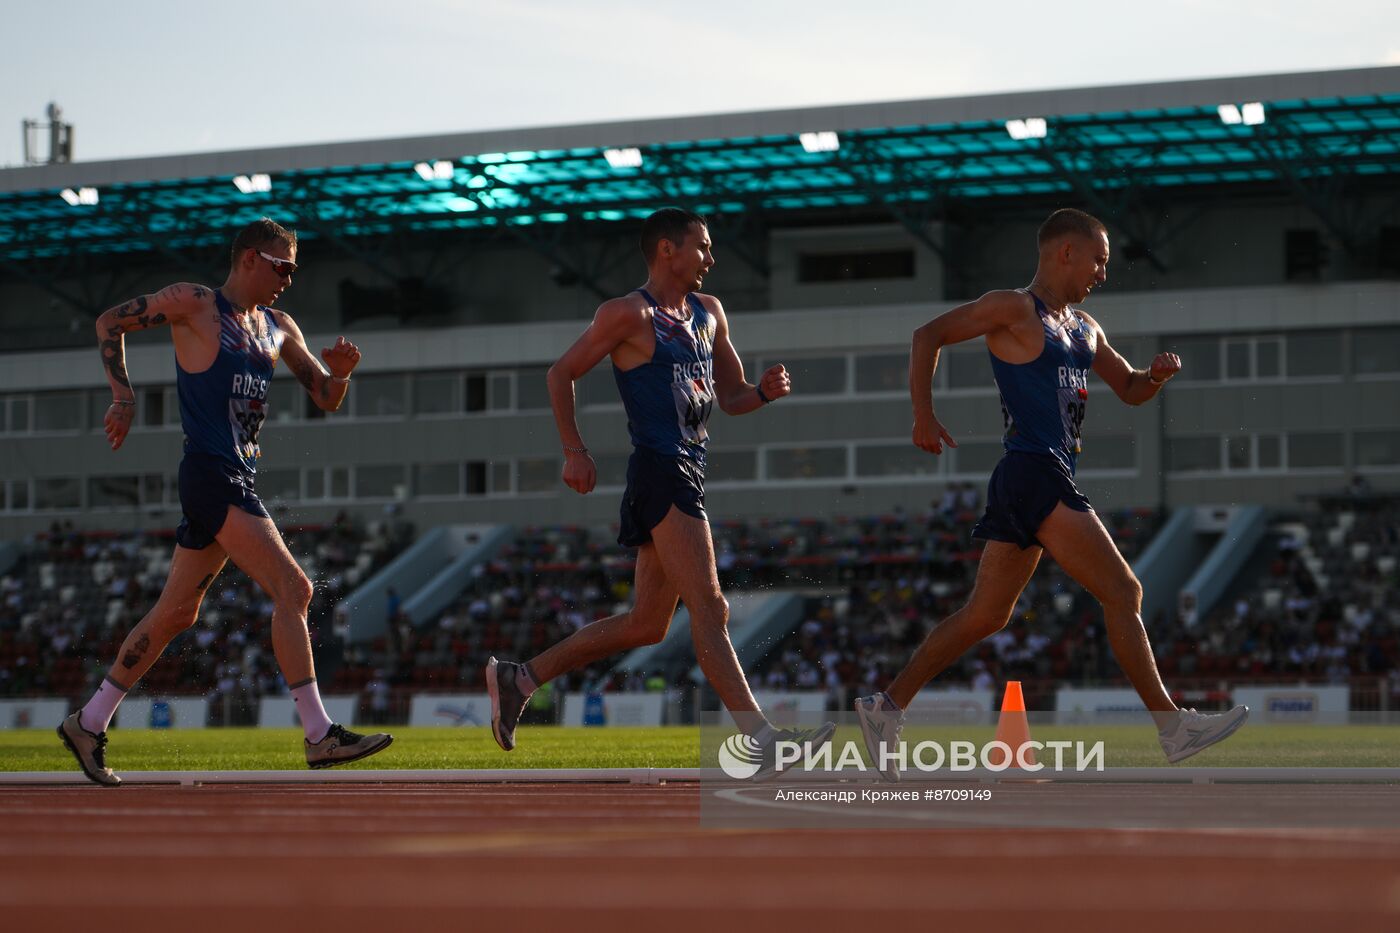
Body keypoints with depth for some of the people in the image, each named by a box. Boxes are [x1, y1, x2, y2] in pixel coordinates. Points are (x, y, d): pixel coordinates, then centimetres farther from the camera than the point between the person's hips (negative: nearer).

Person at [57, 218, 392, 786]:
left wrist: (340, 373, -3)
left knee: (175, 615, 12)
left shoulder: (279, 328, 17)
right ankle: (319, 736, -16)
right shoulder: (194, 304, -4)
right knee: (292, 589, -15)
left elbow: (326, 399, 19)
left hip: (239, 479, 8)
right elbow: (110, 323, 3)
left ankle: (88, 725, 21)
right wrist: (124, 398, -6)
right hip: (210, 476, -8)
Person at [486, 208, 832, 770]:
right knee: (709, 610, -15)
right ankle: (762, 739, -20)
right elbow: (562, 374, 0)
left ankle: (516, 679, 21)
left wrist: (764, 392, 1)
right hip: (661, 472, -9)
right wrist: (575, 452, -7)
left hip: (690, 471, 9)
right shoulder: (629, 315, -5)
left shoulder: (710, 314, 18)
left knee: (645, 625, 12)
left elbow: (730, 397, 23)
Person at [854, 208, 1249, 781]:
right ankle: (1172, 727, -6)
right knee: (1123, 593, -9)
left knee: (985, 616, 11)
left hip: (1048, 481, 10)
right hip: (1033, 472, -10)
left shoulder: (1084, 329, 20)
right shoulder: (1016, 309, -6)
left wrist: (1157, 375, 4)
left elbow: (1129, 390, 27)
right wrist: (924, 416, -14)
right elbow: (929, 335, -8)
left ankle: (886, 710, 15)